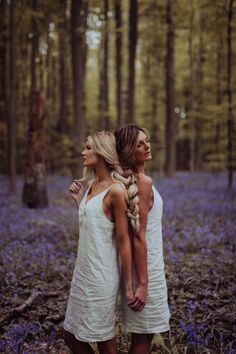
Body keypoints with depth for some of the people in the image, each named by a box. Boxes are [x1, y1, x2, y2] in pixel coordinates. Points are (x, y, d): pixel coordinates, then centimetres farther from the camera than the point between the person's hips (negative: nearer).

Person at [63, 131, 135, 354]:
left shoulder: (115, 190, -16)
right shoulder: (93, 185, 9)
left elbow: (123, 240, -16)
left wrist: (129, 286, -14)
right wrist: (78, 200, 7)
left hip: (101, 276, -9)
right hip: (83, 272, 9)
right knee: (70, 334, 18)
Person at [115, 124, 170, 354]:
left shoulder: (128, 180, 8)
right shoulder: (142, 182, -20)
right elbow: (138, 236, -23)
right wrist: (142, 283, -23)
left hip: (140, 262, 9)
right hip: (145, 265, -9)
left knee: (142, 335, 19)